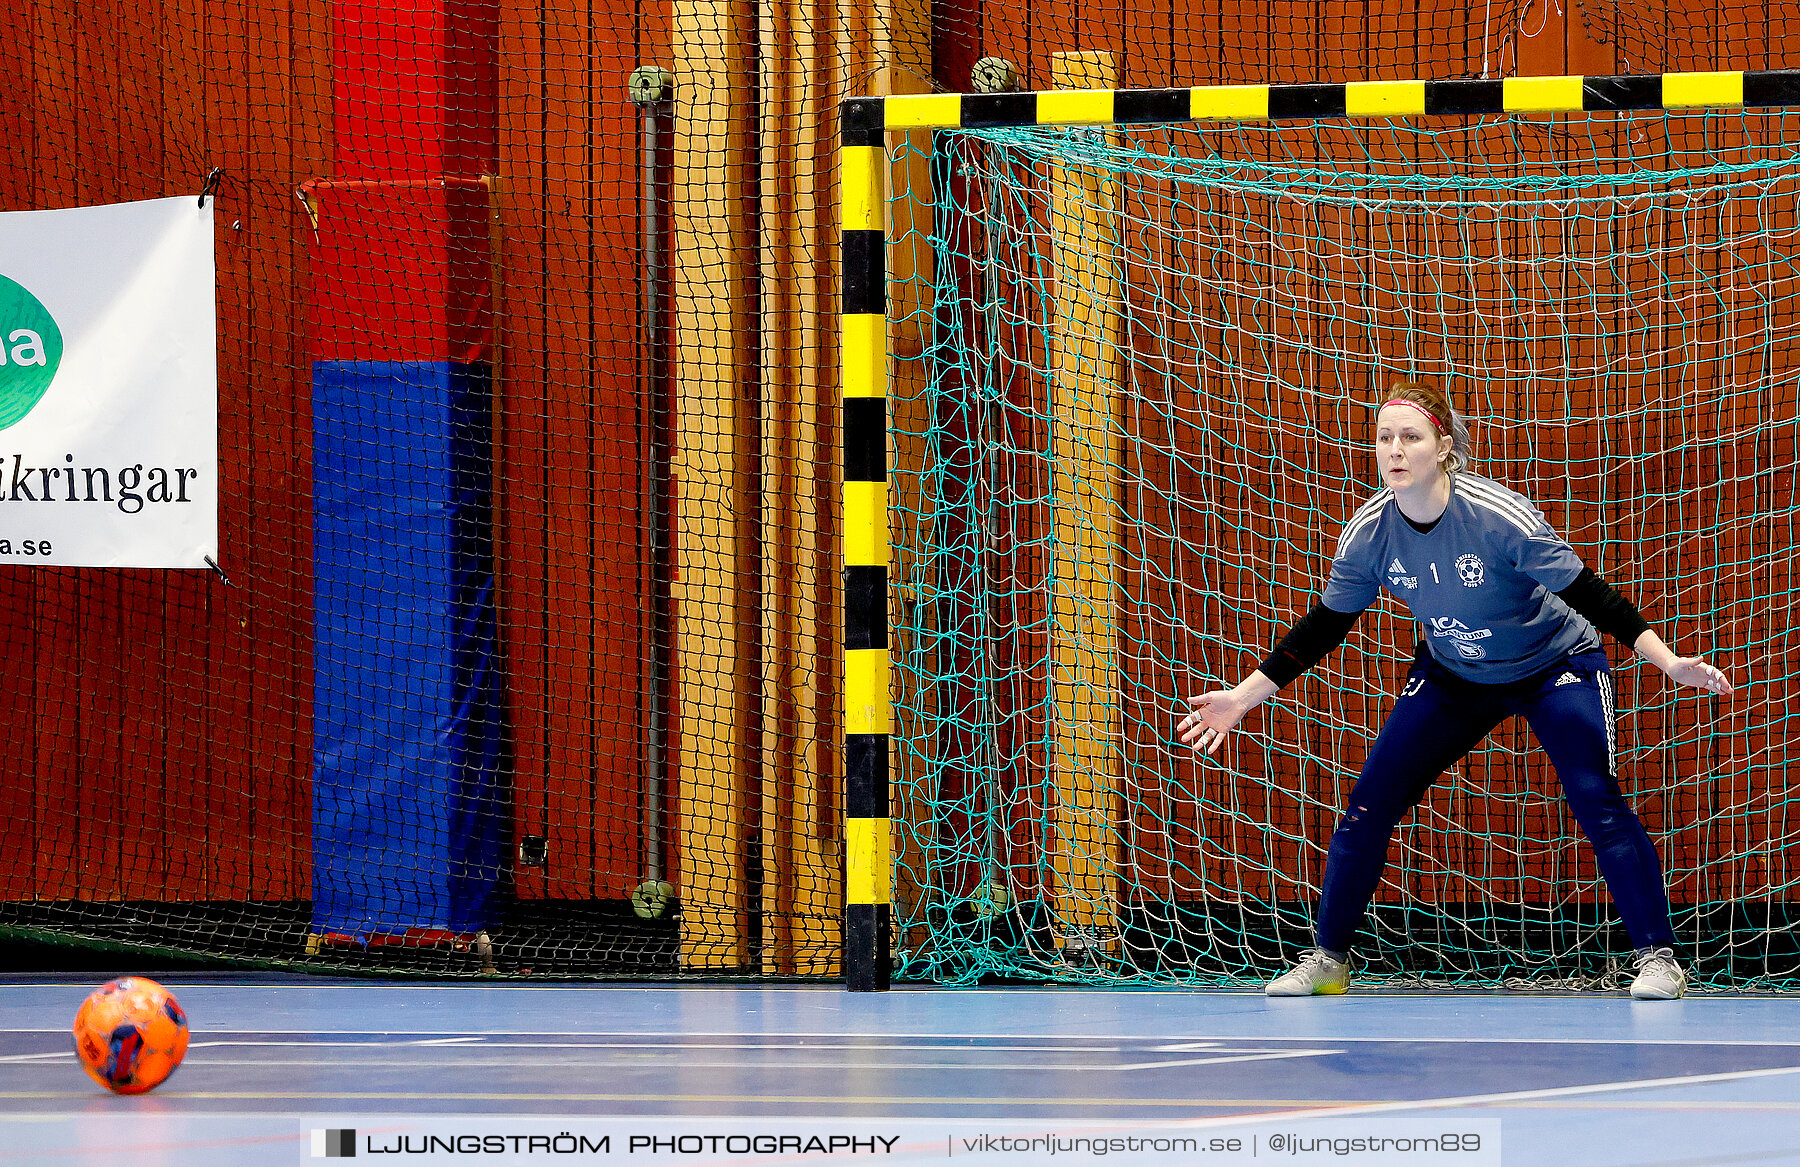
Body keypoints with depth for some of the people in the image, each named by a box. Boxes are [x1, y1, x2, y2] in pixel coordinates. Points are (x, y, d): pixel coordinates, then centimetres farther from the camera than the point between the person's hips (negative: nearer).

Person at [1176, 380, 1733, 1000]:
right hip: (1453, 677, 4)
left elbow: (1587, 593, -25)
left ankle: (1657, 956, -9)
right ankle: (1328, 960, 11)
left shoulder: (1499, 515, -31)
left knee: (1596, 801, -20)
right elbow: (1324, 625, -4)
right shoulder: (1368, 532, -19)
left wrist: (1669, 661, -32)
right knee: (1369, 804, -4)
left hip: (1555, 664, -4)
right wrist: (1245, 694, -4)